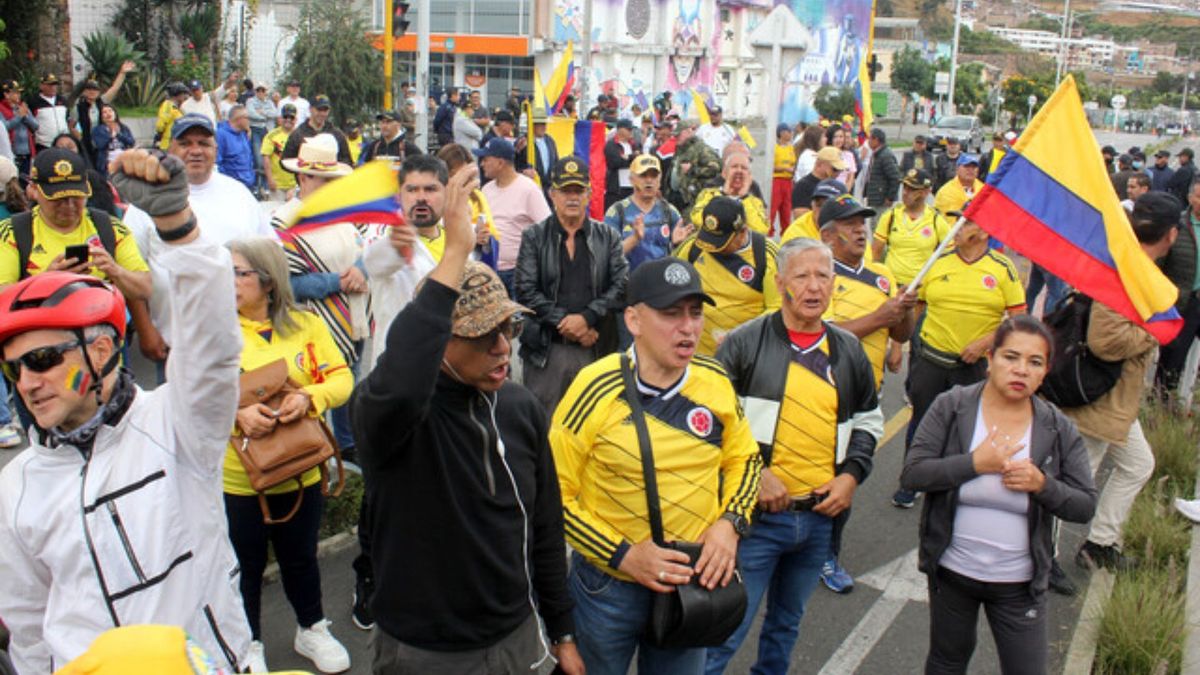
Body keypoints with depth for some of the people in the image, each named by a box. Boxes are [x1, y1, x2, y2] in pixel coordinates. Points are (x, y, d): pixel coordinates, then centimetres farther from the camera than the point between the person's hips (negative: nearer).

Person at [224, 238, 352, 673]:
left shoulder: (306, 325, -1)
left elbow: (342, 379, -3)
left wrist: (309, 397, -23)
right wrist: (237, 412, -27)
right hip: (237, 477, -1)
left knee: (300, 557, 19)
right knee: (246, 564, 14)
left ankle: (311, 629, 42)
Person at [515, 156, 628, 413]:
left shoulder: (608, 237, 9)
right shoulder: (534, 237, 5)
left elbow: (622, 285, -1)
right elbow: (525, 290, -4)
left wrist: (587, 318, -14)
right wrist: (563, 323, -11)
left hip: (596, 347, 1)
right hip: (546, 348, -1)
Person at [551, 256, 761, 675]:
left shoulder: (716, 381, -7)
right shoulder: (595, 388, -19)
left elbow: (744, 458, 9)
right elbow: (553, 494, -14)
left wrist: (730, 523, -7)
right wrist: (623, 554, -18)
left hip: (695, 583, 4)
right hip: (608, 588, -3)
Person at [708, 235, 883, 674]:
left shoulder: (849, 351, 7)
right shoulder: (745, 343, -7)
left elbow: (869, 420, 18)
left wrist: (851, 474, 3)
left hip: (819, 517, 5)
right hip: (756, 514, -5)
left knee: (786, 624, 23)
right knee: (726, 633, -1)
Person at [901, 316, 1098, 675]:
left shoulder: (1059, 431, -5)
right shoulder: (950, 407, -10)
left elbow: (1085, 506, -3)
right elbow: (912, 473, -16)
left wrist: (1042, 484, -22)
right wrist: (974, 463, -25)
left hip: (1019, 583, 1)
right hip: (951, 572, 0)